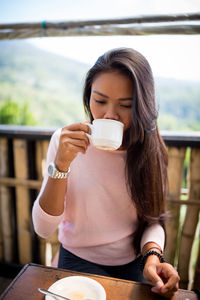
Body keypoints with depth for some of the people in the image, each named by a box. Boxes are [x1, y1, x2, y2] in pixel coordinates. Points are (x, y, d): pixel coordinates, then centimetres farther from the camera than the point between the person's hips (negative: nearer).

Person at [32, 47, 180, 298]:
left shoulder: (149, 149, -9)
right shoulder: (65, 141, -15)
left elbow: (152, 218, -2)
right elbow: (43, 228, -17)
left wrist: (153, 255, -21)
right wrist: (61, 163, -29)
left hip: (134, 263, 3)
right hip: (80, 261, -2)